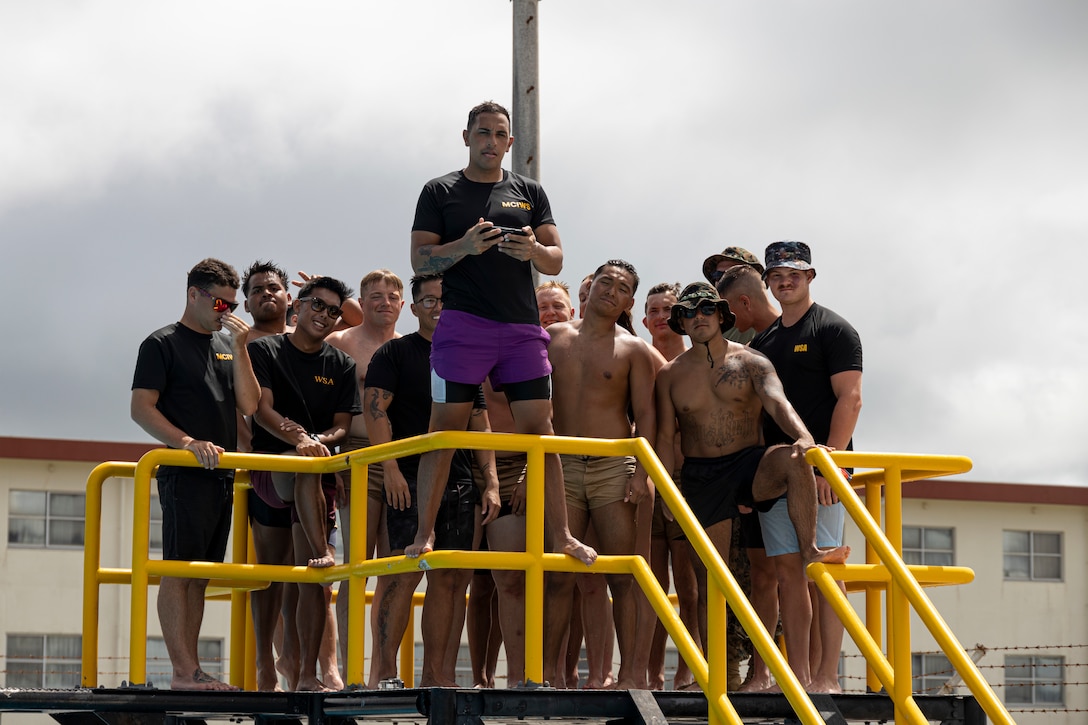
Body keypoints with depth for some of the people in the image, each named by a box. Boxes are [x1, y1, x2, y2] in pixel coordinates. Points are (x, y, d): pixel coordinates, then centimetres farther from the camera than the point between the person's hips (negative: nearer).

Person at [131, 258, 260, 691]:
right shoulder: (162, 344, 0)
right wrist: (189, 443, -20)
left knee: (200, 574, 6)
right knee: (179, 569, -10)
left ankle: (191, 669, 7)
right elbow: (141, 408, -8)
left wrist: (239, 348, 0)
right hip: (185, 475, -7)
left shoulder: (227, 345, 19)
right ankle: (183, 671, -15)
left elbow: (250, 406, 9)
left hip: (221, 475, 7)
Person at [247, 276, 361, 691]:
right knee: (304, 464, -38)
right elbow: (262, 409, -7)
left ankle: (307, 675, -10)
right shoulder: (264, 351, 5)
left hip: (318, 478, 2)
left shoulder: (341, 366, 14)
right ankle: (325, 552, -46)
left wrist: (319, 440, -16)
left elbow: (342, 426, 8)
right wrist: (298, 437, -25)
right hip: (268, 466, -2)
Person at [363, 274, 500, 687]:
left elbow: (480, 425, 19)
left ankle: (436, 675, 7)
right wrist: (390, 468, -17)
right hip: (411, 480, -5)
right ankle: (383, 671, -12)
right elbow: (375, 409, -7)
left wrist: (491, 483, 10)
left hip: (460, 483, 5)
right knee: (404, 572, -14)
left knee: (451, 578, 3)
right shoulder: (395, 353, 4)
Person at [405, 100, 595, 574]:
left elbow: (556, 262, 12)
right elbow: (420, 260, 1)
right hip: (463, 323, -2)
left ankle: (561, 537, 0)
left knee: (539, 429, -1)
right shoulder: (440, 192, 8)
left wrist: (533, 251, -11)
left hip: (523, 326, 2)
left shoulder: (530, 193, 16)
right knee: (445, 427, -5)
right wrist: (465, 246, -16)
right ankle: (424, 536, 0)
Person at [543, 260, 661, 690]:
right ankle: (545, 670, 4)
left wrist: (640, 472, -10)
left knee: (622, 578, -3)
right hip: (561, 466, 2)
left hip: (613, 467, -2)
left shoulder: (633, 351, 5)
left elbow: (645, 415, 1)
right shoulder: (553, 338, 10)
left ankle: (630, 674, -2)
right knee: (557, 577, -1)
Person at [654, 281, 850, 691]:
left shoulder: (750, 363, 0)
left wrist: (803, 437, -38)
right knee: (710, 581, 1)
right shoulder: (671, 375, 8)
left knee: (793, 460, -36)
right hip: (702, 476, 2)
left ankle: (810, 550, -30)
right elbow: (665, 436, 9)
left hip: (751, 464, -1)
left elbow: (777, 401, -18)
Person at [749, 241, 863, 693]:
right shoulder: (762, 342, 19)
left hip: (821, 469, -6)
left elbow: (850, 399, -9)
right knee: (787, 570, 3)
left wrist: (828, 459, -19)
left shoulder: (834, 330, 0)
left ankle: (827, 677, -11)